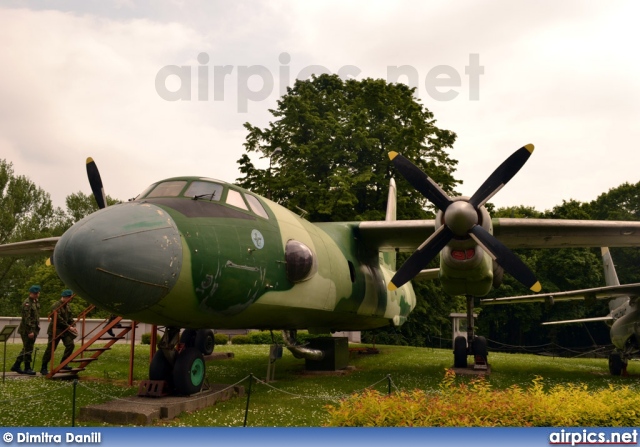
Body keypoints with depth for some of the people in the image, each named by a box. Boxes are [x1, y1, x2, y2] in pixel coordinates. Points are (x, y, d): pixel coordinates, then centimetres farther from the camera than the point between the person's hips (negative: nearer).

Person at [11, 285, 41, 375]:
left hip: (34, 329, 9)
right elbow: (27, 318, -19)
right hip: (27, 330, -9)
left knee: (26, 349, 14)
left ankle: (16, 366, 23)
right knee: (28, 349, -2)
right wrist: (30, 331, -21)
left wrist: (36, 329, 17)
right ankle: (27, 368, 6)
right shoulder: (27, 303, -14)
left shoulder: (36, 302, 14)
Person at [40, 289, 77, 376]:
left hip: (65, 330, 8)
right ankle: (44, 368, 10)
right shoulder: (56, 306, -15)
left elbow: (70, 318, 15)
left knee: (70, 344, -6)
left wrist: (73, 326, -3)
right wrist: (69, 327, -21)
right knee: (50, 349, -2)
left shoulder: (67, 306, 12)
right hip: (55, 330, -8)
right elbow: (59, 319, -22)